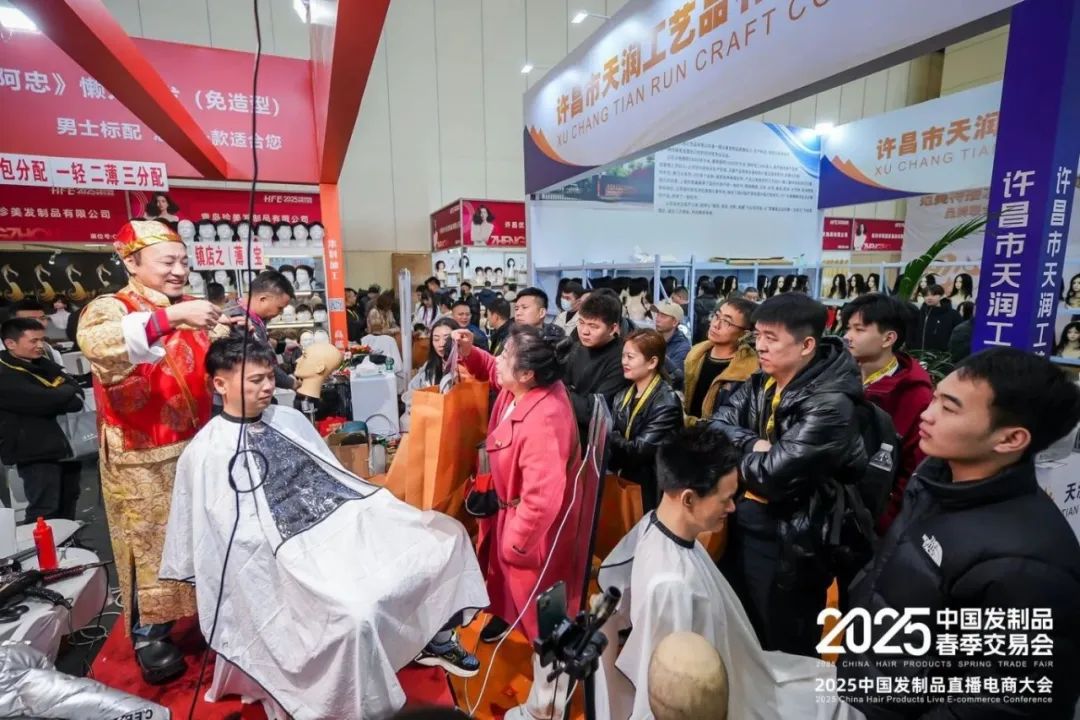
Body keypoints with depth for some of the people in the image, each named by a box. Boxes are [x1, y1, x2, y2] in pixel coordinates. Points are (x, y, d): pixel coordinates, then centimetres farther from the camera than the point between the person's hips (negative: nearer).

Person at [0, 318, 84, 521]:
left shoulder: (42, 365, 11)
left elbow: (77, 392, 3)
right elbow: (44, 402, -23)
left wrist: (56, 397, -17)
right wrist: (67, 393, -4)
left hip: (62, 445, 8)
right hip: (35, 452, -8)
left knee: (67, 506, 21)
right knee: (44, 513, -6)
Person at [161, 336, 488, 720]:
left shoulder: (290, 419, 13)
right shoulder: (206, 452, -4)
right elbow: (234, 533, -6)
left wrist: (381, 510, 10)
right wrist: (289, 556, -16)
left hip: (347, 519, 6)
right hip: (292, 550, -6)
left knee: (446, 533, -2)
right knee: (356, 613, -32)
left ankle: (437, 641, 16)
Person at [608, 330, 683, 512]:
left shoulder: (667, 404, -18)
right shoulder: (623, 396, 5)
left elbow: (639, 450, -22)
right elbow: (612, 438, -1)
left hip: (647, 487, -6)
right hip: (622, 478, 6)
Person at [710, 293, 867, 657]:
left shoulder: (829, 404, -24)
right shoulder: (761, 384, 2)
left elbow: (771, 475, -29)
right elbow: (715, 426, -4)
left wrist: (741, 451, -10)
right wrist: (753, 444, -20)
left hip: (788, 543, -7)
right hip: (744, 527, 8)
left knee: (785, 654, 16)